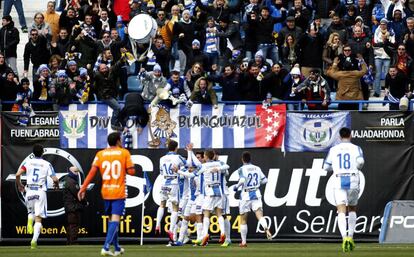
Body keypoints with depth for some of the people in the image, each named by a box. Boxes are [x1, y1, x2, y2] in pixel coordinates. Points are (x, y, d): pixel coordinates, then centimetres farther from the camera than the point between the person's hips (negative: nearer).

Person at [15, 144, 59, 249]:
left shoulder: (28, 162, 3)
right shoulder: (47, 164, 0)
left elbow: (17, 174, -6)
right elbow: (55, 179, -6)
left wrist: (19, 185, 13)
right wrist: (56, 184, 18)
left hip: (29, 191, 2)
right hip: (40, 192, -2)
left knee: (31, 211, 27)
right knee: (38, 218, 0)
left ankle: (29, 221, -8)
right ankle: (34, 240, -14)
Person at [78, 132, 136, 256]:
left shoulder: (100, 154, 3)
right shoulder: (124, 153, -3)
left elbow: (92, 172, -5)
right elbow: (131, 171, -6)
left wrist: (83, 188, -5)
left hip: (106, 192, 4)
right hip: (119, 193, -4)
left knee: (111, 220, 18)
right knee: (115, 219, -8)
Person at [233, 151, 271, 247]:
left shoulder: (242, 169, -6)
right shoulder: (257, 168, 8)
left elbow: (242, 180, -22)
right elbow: (264, 180, 9)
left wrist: (237, 187, -4)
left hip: (246, 195, -3)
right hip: (256, 194, 3)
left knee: (243, 220, 9)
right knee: (260, 215, -10)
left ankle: (243, 242, 14)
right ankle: (266, 229, -41)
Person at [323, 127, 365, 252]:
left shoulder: (333, 150, 10)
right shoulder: (356, 148, 6)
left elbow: (326, 166, 12)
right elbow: (360, 161, -12)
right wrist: (358, 168, 10)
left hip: (338, 182, -1)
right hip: (353, 181, 1)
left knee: (341, 211, -9)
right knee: (352, 209, 21)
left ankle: (344, 237, -30)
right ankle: (350, 236, 15)